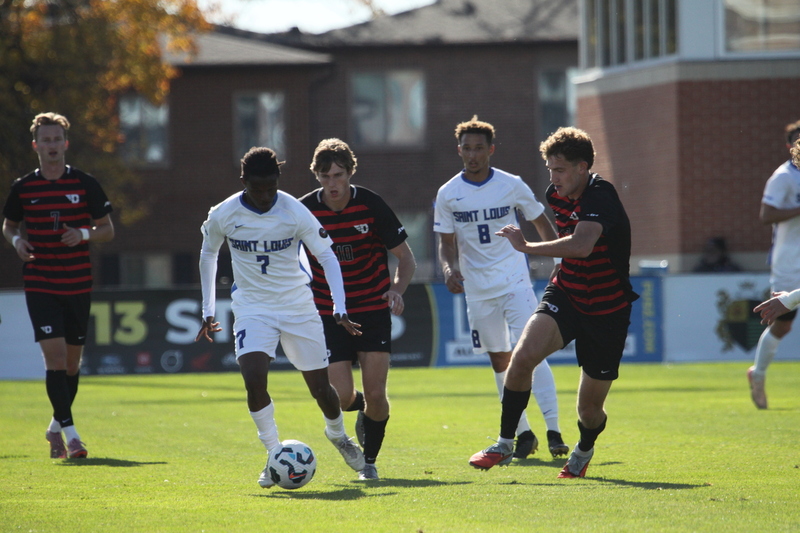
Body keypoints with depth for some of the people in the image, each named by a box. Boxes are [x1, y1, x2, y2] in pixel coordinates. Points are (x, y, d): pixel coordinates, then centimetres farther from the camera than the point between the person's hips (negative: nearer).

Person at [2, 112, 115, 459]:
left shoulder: (85, 184, 0)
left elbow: (108, 229, 6)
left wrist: (84, 234, -14)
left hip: (78, 284, 1)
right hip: (40, 284, -1)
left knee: (72, 360, 10)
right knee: (54, 355, -14)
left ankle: (56, 427, 28)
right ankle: (69, 432, -14)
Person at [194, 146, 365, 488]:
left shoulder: (295, 213, -15)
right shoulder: (223, 215, -10)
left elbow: (327, 256, -6)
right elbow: (208, 255, 9)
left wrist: (339, 308, -17)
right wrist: (208, 311, 9)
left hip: (298, 306, 0)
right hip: (252, 308, 0)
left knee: (320, 386, 6)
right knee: (254, 380, -22)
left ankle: (337, 434, 38)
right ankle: (275, 456, -6)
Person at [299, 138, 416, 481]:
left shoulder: (370, 205, -10)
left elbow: (405, 258, -2)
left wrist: (397, 289, -22)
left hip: (373, 310, -1)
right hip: (329, 314, 1)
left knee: (375, 395, -10)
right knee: (341, 397, -11)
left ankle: (370, 461, 14)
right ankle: (361, 407, 27)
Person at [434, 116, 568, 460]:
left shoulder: (512, 186, -2)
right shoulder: (448, 195, 1)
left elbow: (541, 223, 10)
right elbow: (447, 243, 6)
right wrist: (449, 269, -14)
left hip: (515, 282, -2)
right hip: (477, 287, 2)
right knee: (499, 360, 7)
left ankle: (553, 430, -16)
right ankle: (522, 434, 17)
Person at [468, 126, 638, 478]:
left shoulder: (601, 197, -24)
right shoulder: (556, 195, 1)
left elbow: (582, 245, -44)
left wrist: (527, 247, -37)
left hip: (606, 310, -5)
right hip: (565, 295, 5)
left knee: (590, 410, 5)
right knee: (523, 356, -24)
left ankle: (584, 450, 41)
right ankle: (504, 445, -12)